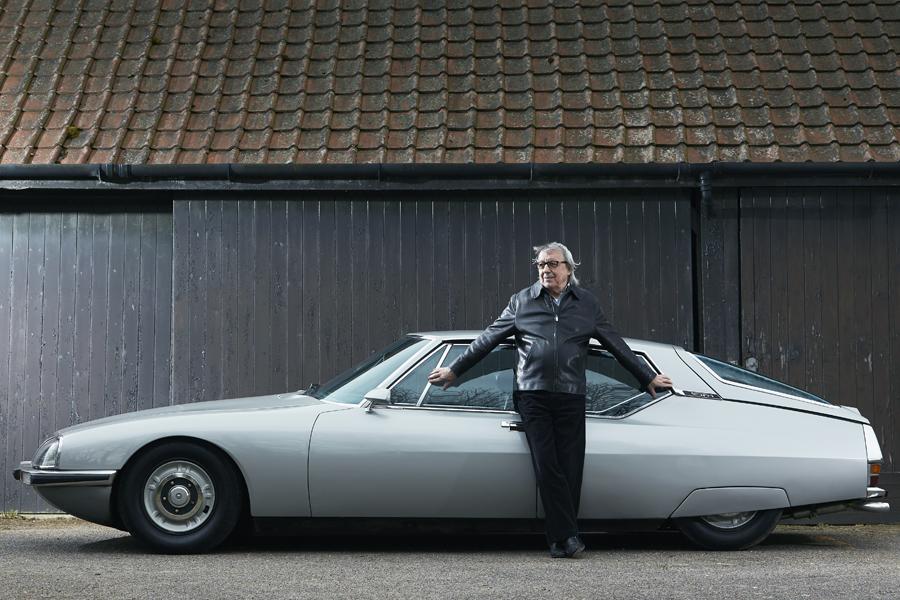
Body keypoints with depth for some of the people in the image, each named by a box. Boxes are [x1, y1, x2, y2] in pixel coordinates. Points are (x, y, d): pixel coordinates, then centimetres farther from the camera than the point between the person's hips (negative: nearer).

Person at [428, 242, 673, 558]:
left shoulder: (587, 303, 12)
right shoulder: (522, 301, 10)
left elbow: (616, 345, 17)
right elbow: (488, 338, 13)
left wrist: (648, 378, 19)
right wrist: (454, 369, 13)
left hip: (571, 397, 1)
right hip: (532, 395, 0)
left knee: (570, 469, -2)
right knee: (546, 467, -8)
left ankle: (560, 539, 6)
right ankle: (568, 535, -6)